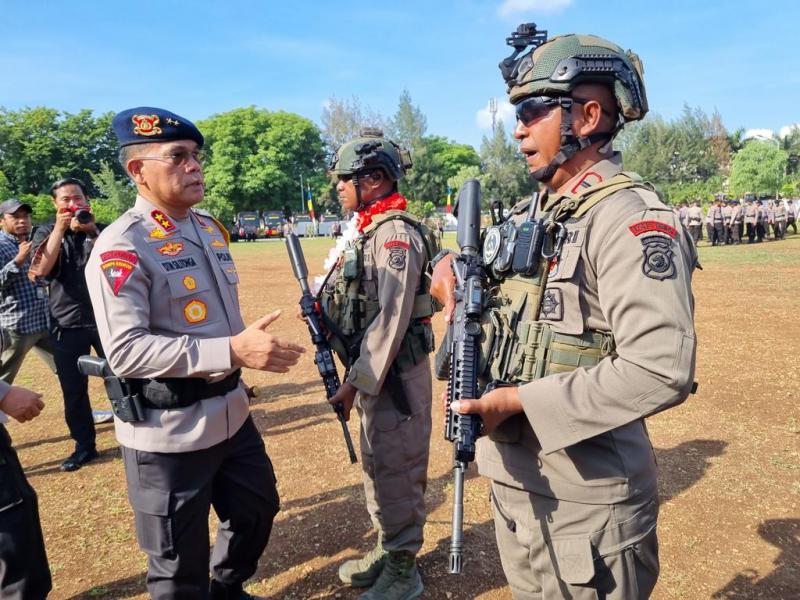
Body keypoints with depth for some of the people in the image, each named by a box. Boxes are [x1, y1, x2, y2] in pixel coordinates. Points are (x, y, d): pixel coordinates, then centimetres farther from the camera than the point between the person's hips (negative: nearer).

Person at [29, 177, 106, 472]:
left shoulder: (101, 229, 5)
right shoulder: (46, 232, 6)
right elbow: (41, 269, -12)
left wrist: (90, 231, -20)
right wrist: (59, 229, -17)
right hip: (66, 324, 1)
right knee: (73, 390, 9)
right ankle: (84, 446, 23)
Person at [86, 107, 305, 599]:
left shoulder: (212, 229, 7)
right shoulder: (121, 246, -18)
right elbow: (125, 350, -26)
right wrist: (231, 351, -33)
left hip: (231, 414, 8)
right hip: (169, 434, -8)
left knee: (258, 512, 26)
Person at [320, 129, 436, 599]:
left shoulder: (396, 233, -18)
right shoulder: (368, 230, 12)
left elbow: (391, 318, -23)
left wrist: (357, 382, -21)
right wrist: (323, 309, 3)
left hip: (396, 373, -10)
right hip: (372, 369, 10)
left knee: (397, 470, 4)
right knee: (377, 466, 21)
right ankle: (387, 550, 39)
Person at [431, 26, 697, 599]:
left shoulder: (630, 216, -19)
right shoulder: (533, 213, 8)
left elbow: (662, 371, -28)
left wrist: (521, 400, -24)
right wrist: (454, 265, 0)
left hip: (585, 495, -8)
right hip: (513, 476, 8)